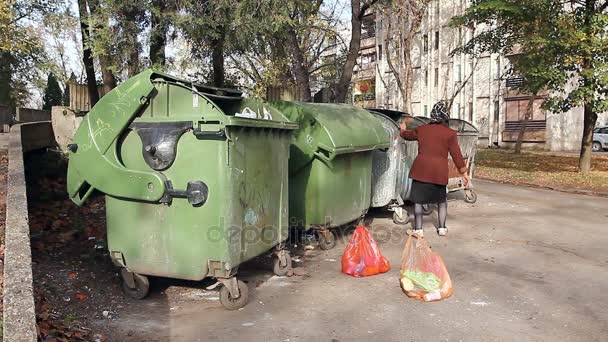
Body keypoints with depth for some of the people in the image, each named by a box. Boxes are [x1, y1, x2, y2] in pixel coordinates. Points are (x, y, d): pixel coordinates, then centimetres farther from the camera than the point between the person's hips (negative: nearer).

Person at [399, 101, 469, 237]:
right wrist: (464, 172, 7)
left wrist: (403, 124, 47)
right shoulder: (450, 133, -1)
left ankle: (418, 229, 8)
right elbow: (457, 155, -1)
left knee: (418, 200, 8)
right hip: (439, 171, -1)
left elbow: (406, 135, 26)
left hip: (421, 169, 1)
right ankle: (442, 228, 20)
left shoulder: (421, 129, 7)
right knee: (442, 199, 19)